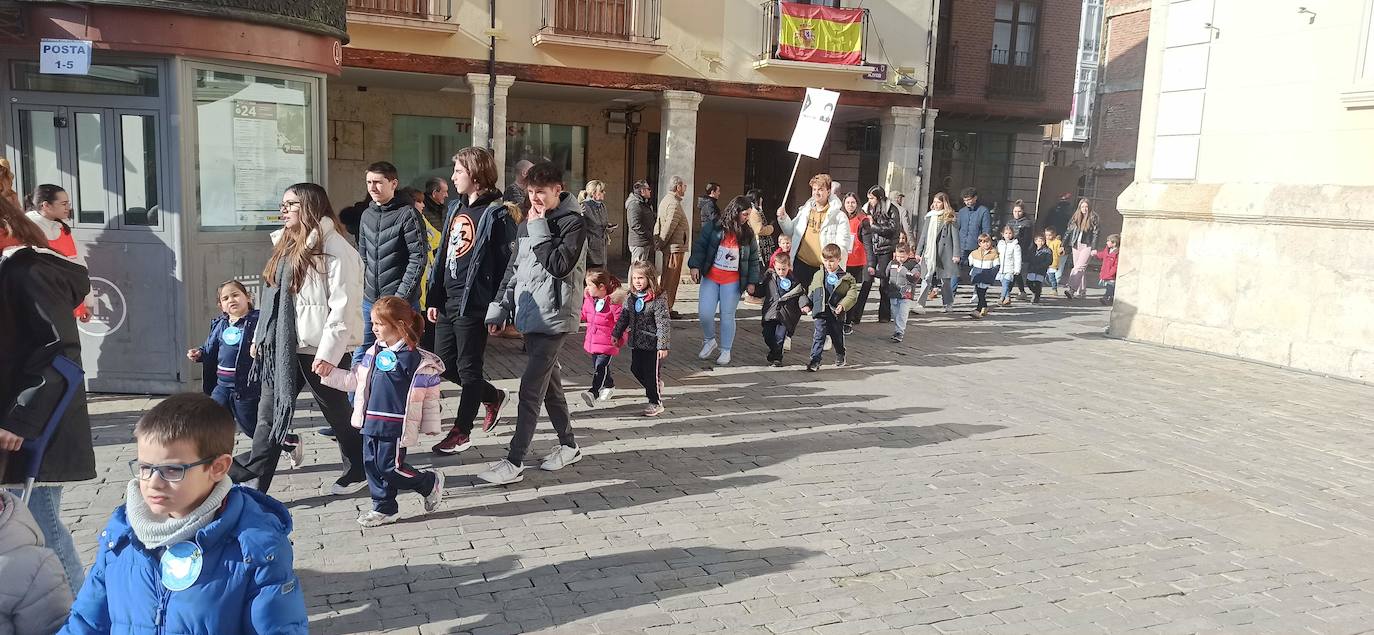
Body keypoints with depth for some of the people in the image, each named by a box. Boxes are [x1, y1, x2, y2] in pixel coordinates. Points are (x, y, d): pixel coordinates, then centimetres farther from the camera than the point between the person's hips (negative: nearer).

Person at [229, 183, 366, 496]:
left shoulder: (334, 248, -13)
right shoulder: (286, 245, 15)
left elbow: (343, 306, -19)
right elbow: (274, 297, 20)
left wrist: (329, 352, -23)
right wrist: (261, 337, 17)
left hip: (319, 348, -8)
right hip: (283, 347, 8)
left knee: (337, 411, 7)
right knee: (269, 413, 5)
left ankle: (358, 471, 26)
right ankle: (255, 484, 9)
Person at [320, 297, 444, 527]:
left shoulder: (415, 358, -12)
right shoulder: (374, 353, 8)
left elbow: (429, 395, -7)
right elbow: (354, 379, 19)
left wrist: (431, 426, -4)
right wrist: (327, 373, 12)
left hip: (396, 426, -7)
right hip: (371, 422, 7)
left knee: (390, 468, -5)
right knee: (372, 465, 10)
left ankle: (430, 482, 17)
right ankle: (384, 509, 24)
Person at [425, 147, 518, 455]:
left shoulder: (497, 213, -12)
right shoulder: (456, 207, 13)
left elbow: (509, 264, -14)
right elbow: (442, 254, 17)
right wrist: (434, 297, 14)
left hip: (473, 304, -8)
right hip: (448, 302, 8)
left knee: (469, 368, 3)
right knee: (445, 365, 14)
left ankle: (461, 431, 18)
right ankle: (493, 396, 34)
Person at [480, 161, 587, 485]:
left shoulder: (572, 222, -9)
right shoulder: (532, 222, 13)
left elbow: (560, 266, -22)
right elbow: (515, 269, 17)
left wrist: (539, 229, -16)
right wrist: (498, 308, 13)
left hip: (553, 318, -8)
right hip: (530, 316, 8)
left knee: (530, 389, -9)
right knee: (549, 384, 15)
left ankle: (514, 462, -4)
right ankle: (568, 446, 29)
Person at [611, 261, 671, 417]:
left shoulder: (657, 300, -17)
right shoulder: (630, 298, 3)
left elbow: (663, 323, -19)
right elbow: (623, 317, 16)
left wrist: (663, 345, -21)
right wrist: (616, 333, 16)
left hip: (652, 345, -7)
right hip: (636, 343, 7)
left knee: (651, 373, 0)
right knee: (636, 369, 14)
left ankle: (656, 403, 16)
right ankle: (656, 386, 39)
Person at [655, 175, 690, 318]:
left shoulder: (666, 200, 17)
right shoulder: (674, 203, -16)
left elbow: (658, 223, 17)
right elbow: (669, 227, -21)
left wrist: (657, 241, 13)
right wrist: (660, 244, -14)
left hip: (670, 247, 11)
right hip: (675, 247, -11)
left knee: (667, 277, 16)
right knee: (671, 278, -5)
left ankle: (665, 307, 23)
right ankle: (666, 309, -1)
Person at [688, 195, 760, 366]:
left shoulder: (747, 233, 4)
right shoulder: (715, 227, -3)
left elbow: (753, 259, 9)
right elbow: (699, 245, -1)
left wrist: (752, 281, 4)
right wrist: (695, 266, -13)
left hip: (732, 281, 1)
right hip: (710, 277, 0)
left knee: (727, 316, 3)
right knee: (704, 313, -4)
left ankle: (726, 350, 17)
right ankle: (709, 341, 23)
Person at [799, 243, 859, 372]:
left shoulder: (846, 278, -3)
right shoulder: (818, 276, 7)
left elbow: (852, 294, -8)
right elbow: (811, 292, 16)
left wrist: (843, 305, -20)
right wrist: (806, 304, 5)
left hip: (836, 313, -1)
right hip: (821, 312, 1)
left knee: (837, 336, 16)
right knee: (819, 336, -8)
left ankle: (840, 356, 40)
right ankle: (815, 361, -9)